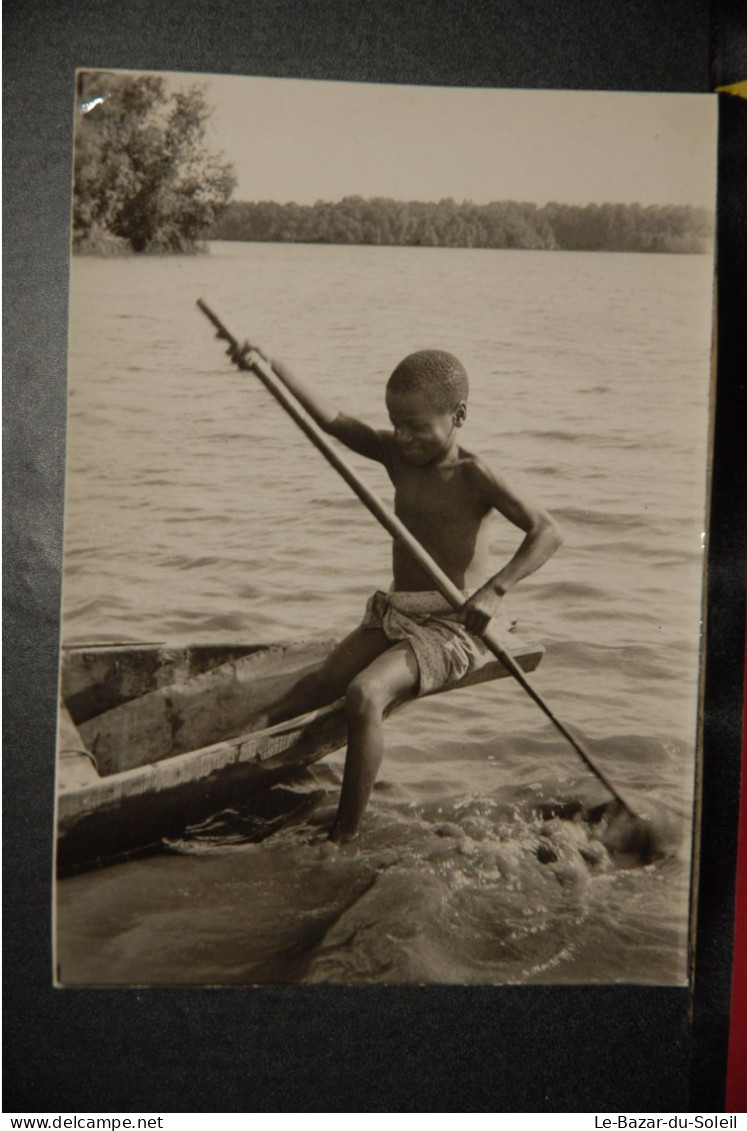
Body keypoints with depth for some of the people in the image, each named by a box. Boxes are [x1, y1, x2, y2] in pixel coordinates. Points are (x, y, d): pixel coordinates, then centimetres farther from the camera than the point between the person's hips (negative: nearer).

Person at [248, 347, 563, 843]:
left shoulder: (473, 475, -15)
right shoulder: (396, 454, 3)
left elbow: (547, 531, -22)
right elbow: (330, 419, -5)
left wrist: (495, 590, -34)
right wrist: (272, 367, -17)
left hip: (452, 627, -7)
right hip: (395, 614, 7)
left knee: (365, 693, -26)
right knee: (321, 684, -11)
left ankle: (345, 837, -21)